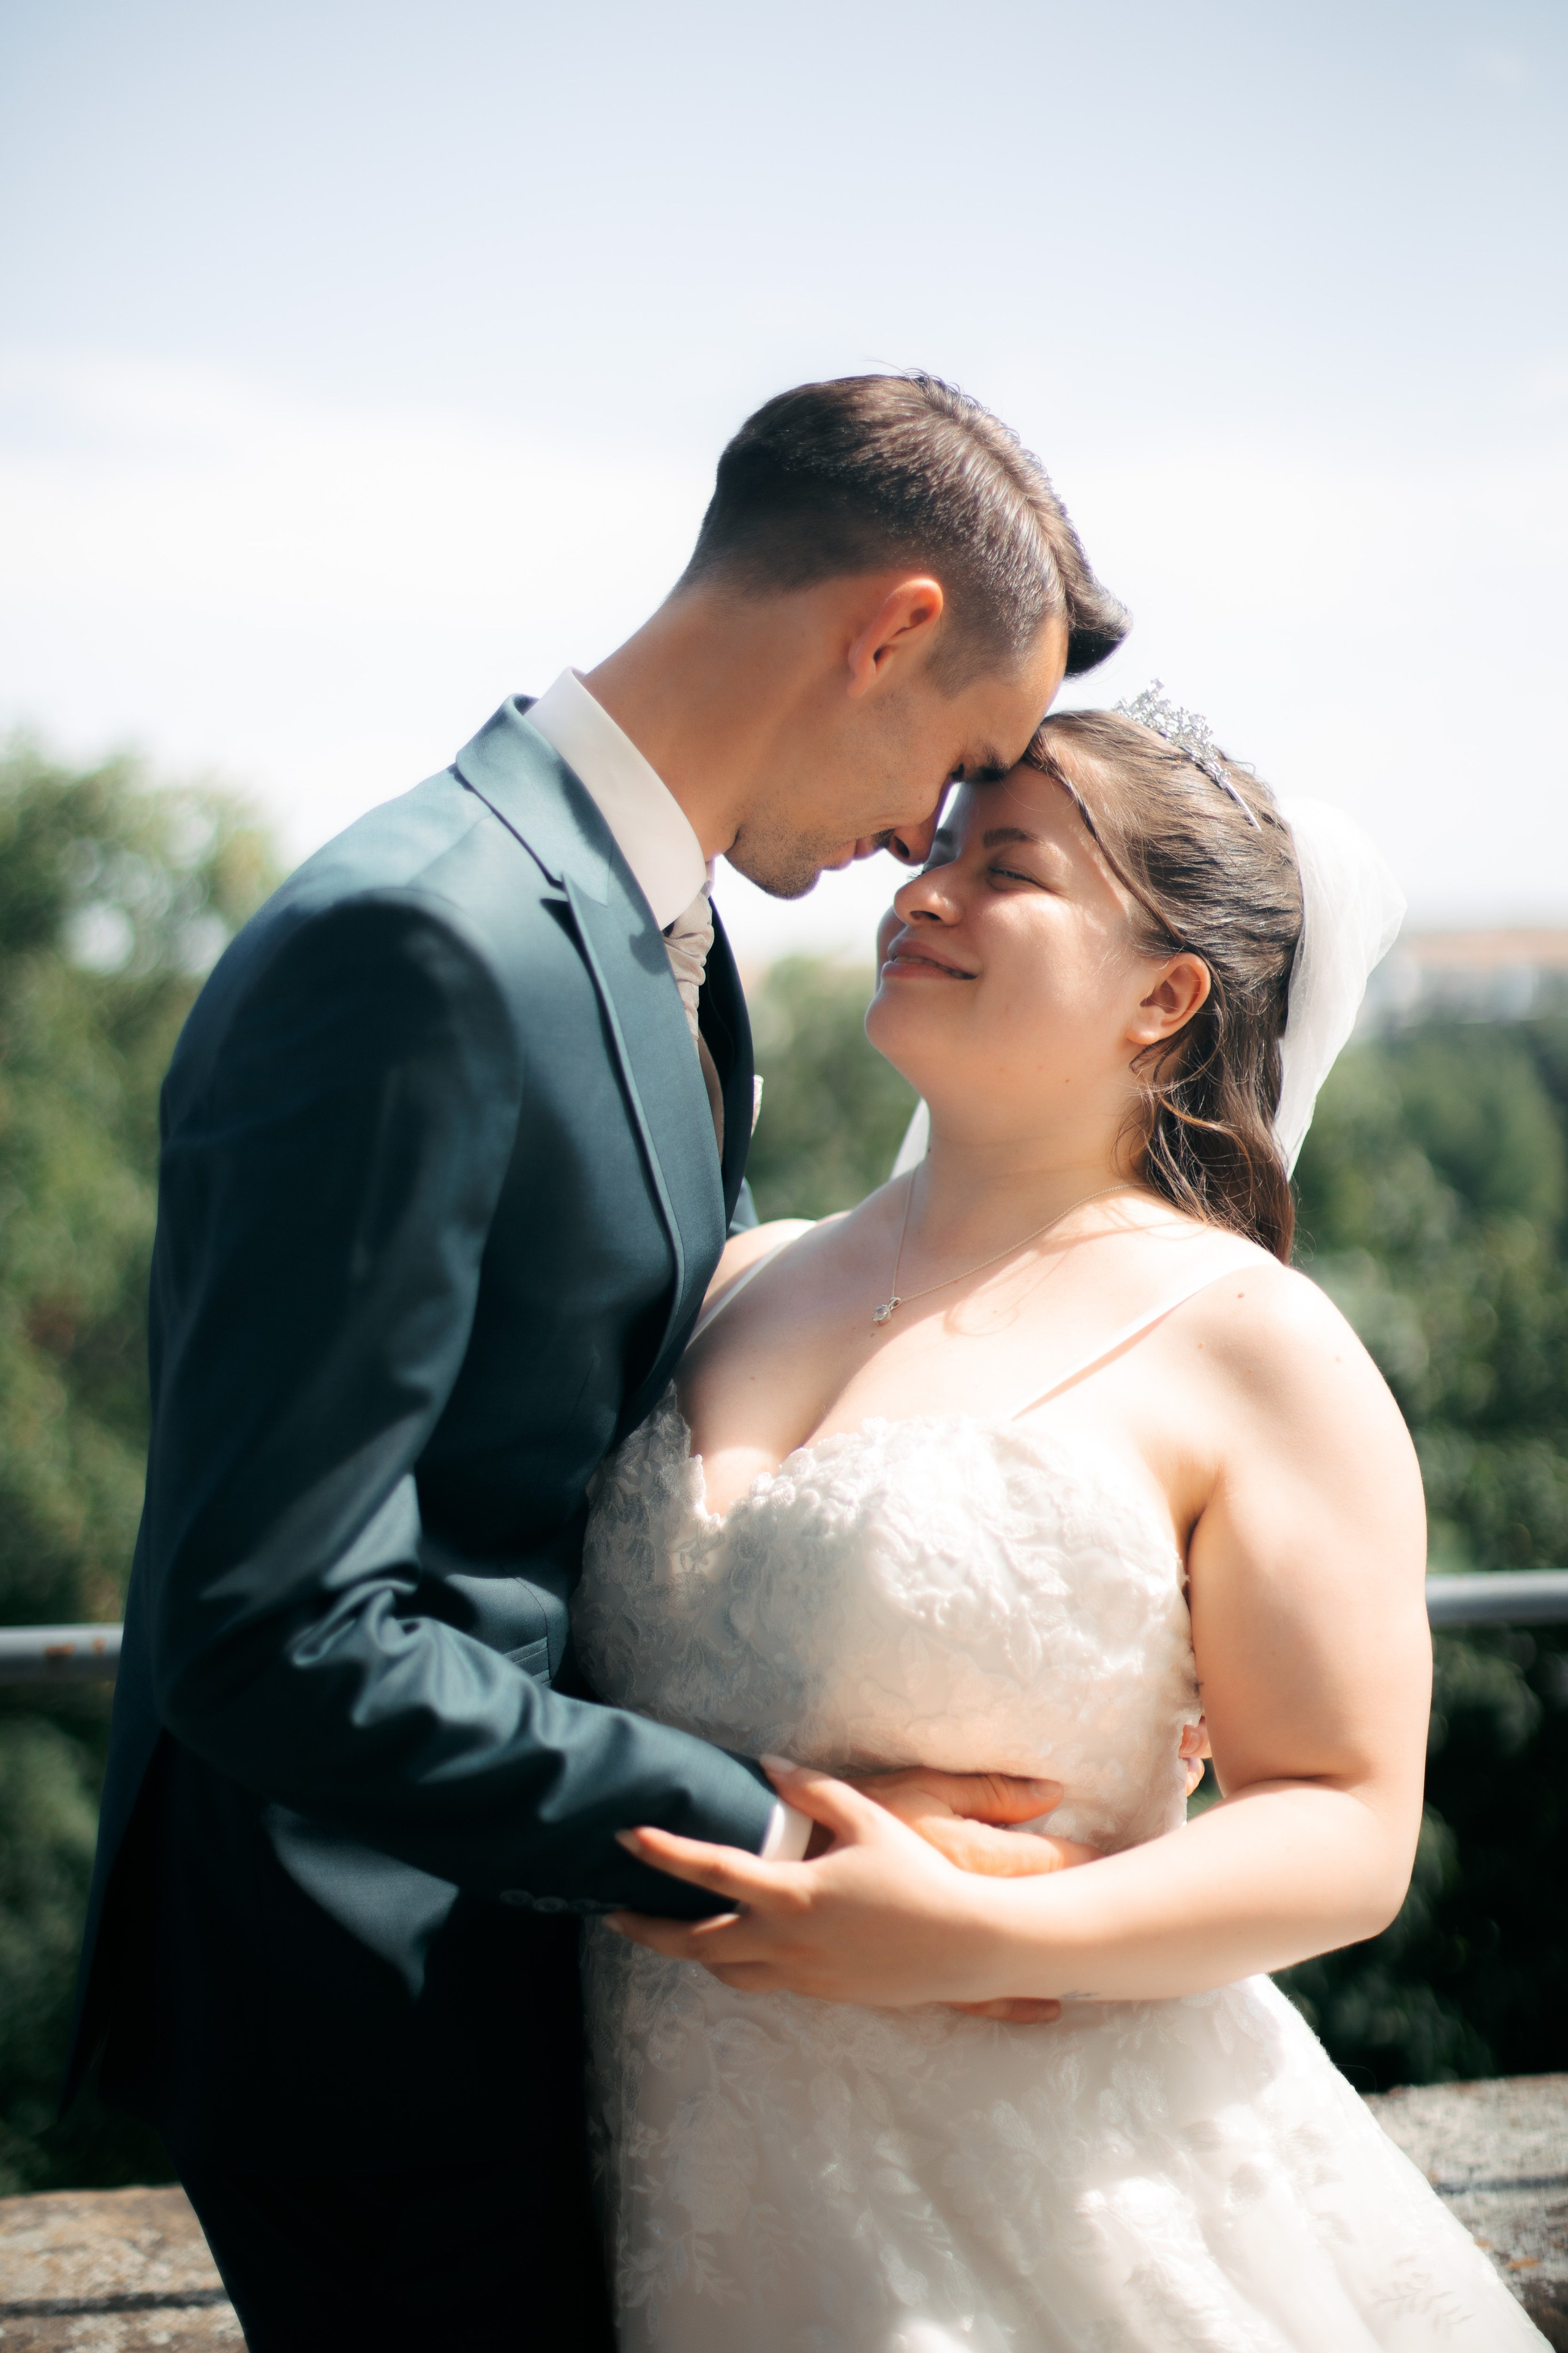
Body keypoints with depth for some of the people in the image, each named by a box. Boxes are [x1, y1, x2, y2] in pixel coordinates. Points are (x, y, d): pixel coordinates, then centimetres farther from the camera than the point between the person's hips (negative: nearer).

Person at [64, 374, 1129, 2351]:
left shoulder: (649, 925, 6)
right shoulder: (419, 950, -27)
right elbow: (269, 1634, -29)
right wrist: (777, 1844, -24)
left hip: (550, 1918, 9)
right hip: (377, 1985, -9)